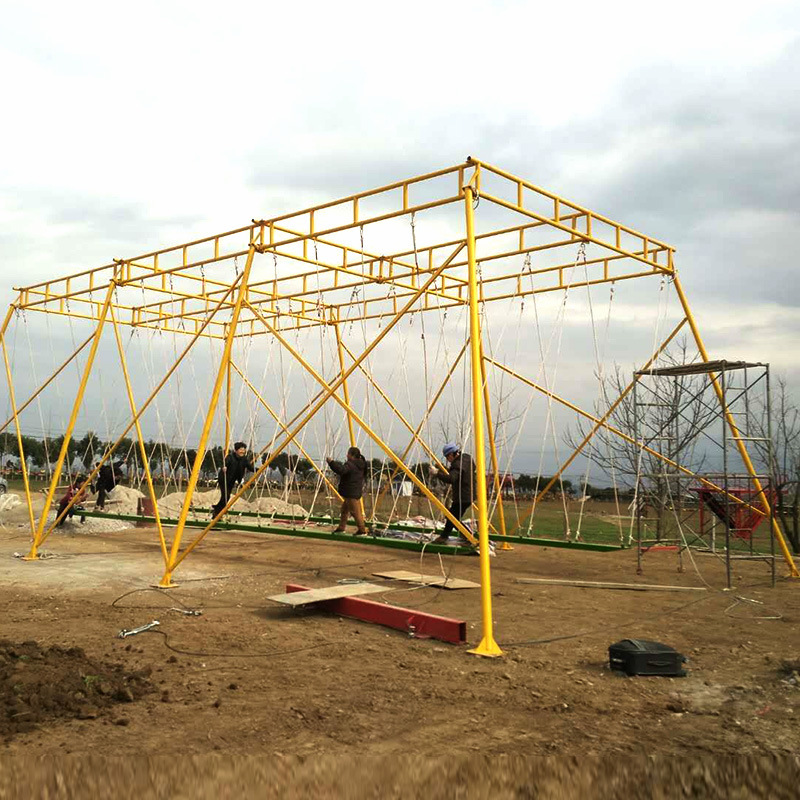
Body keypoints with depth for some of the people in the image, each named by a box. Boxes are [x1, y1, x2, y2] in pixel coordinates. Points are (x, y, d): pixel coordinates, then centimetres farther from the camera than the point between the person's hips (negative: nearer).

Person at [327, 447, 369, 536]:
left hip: (351, 493, -11)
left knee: (355, 512, -4)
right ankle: (341, 528, 27)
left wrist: (331, 462, -27)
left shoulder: (350, 464, -20)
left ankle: (362, 530, 1)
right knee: (345, 510, 19)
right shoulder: (359, 464, 11)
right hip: (356, 491, 11)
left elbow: (341, 470, -34)